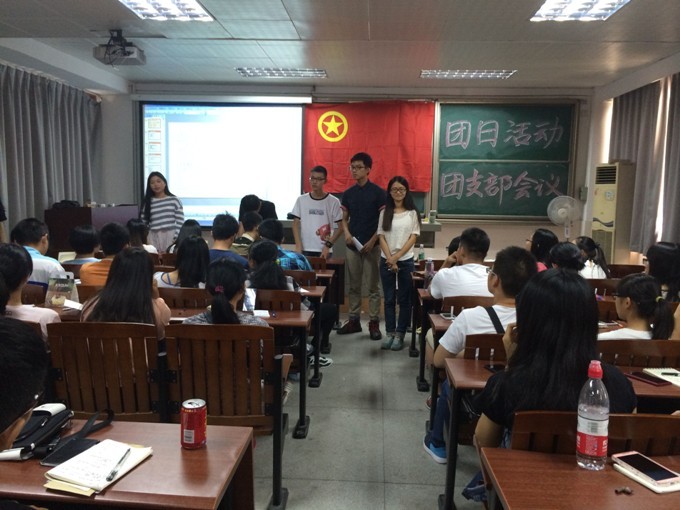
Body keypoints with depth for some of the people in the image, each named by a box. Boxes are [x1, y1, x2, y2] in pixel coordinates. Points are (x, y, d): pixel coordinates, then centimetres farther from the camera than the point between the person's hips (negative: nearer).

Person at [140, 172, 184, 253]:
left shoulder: (174, 200, 2)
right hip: (153, 238, 2)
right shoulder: (147, 202, 8)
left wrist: (176, 239, -9)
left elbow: (180, 223, -1)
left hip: (170, 237, -1)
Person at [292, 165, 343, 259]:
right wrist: (298, 246, -4)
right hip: (304, 250, 2)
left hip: (323, 251, -1)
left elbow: (340, 227, 0)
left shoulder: (333, 201, -2)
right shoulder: (301, 200, 4)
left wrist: (328, 245, -8)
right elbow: (296, 224, 6)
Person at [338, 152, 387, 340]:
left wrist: (372, 241, -13)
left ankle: (374, 322, 8)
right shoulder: (348, 194, 8)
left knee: (373, 286, 1)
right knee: (354, 285, 10)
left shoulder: (378, 192, -5)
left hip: (371, 245, -4)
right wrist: (346, 233, -7)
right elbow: (344, 218, 13)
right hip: (352, 245, 4)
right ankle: (354, 320, 19)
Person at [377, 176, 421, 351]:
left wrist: (397, 257, -11)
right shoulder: (385, 212, 4)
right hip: (386, 261, 1)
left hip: (406, 261, -1)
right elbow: (381, 237, 0)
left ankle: (400, 334, 11)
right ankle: (390, 333, 13)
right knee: (389, 299, 6)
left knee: (404, 299, 4)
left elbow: (413, 238, -3)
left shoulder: (412, 213, 1)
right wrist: (390, 259, -10)